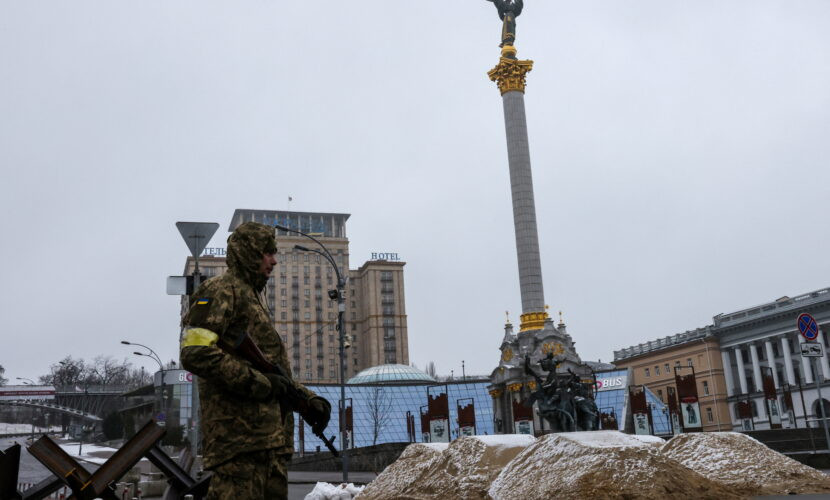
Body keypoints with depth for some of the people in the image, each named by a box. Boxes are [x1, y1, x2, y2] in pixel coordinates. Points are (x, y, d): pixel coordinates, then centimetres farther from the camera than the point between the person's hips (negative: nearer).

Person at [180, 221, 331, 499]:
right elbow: (195, 353, -17)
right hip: (239, 432, -9)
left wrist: (307, 399, 16)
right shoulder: (222, 291, -2)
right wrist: (259, 382, -18)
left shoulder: (254, 298, 28)